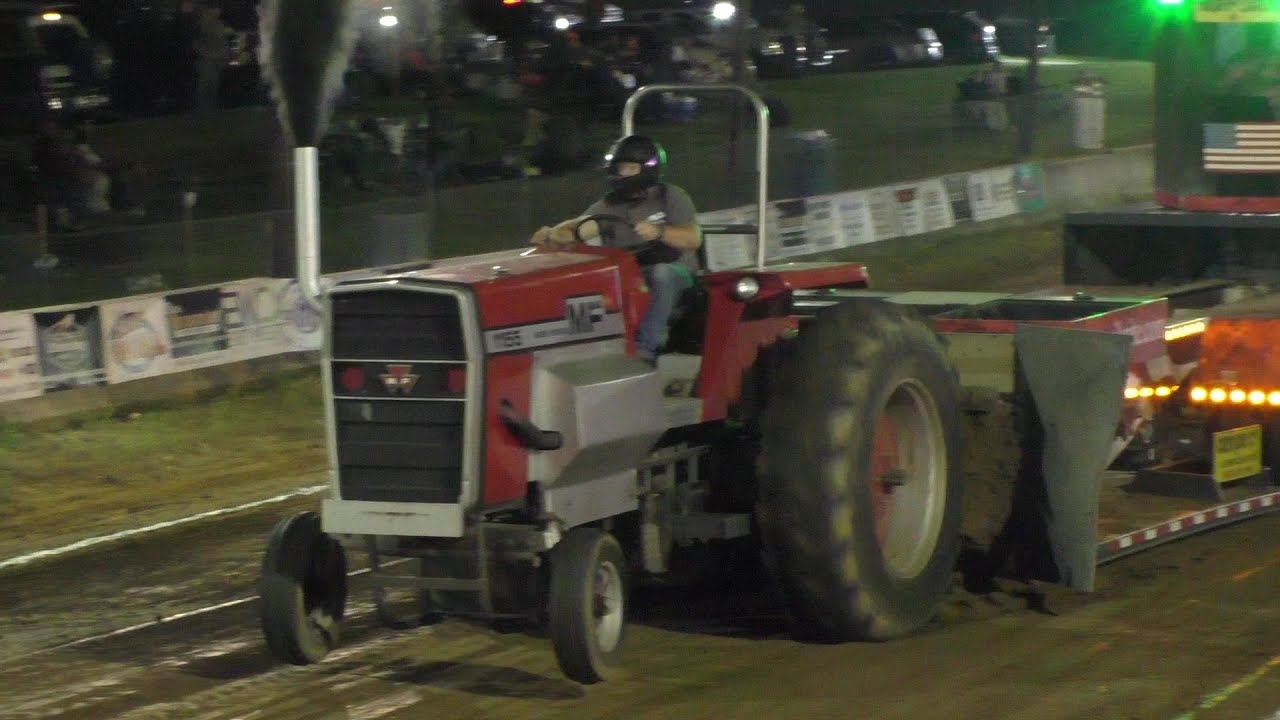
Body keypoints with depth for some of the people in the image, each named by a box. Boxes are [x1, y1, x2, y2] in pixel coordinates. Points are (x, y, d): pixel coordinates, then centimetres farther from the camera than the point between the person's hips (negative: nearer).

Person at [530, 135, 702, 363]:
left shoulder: (672, 197, 2)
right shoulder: (610, 205, 9)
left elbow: (693, 239, -8)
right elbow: (580, 228, -7)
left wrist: (660, 232, -26)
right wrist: (552, 235, -29)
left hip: (673, 273, -3)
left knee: (661, 273, -38)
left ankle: (645, 348, -43)